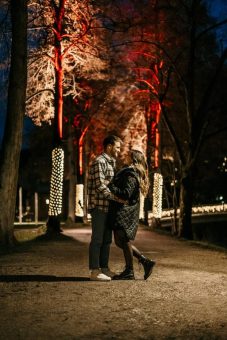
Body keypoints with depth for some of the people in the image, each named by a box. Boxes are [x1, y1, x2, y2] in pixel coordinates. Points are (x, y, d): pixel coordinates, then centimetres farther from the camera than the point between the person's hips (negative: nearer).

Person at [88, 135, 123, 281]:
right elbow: (100, 186, -20)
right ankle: (95, 271, -2)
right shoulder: (99, 162, -12)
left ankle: (104, 268, 21)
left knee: (106, 239, 13)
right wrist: (117, 198, -22)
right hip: (99, 206, -10)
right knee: (97, 239, -5)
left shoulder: (110, 162, 19)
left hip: (107, 207, 10)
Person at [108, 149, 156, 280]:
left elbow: (126, 194, -24)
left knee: (123, 240, -2)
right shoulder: (132, 173, 17)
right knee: (120, 241, 13)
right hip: (121, 212, 10)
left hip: (125, 212, -10)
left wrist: (110, 186, -20)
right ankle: (146, 261, 14)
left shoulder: (131, 175, -14)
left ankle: (129, 272, 7)